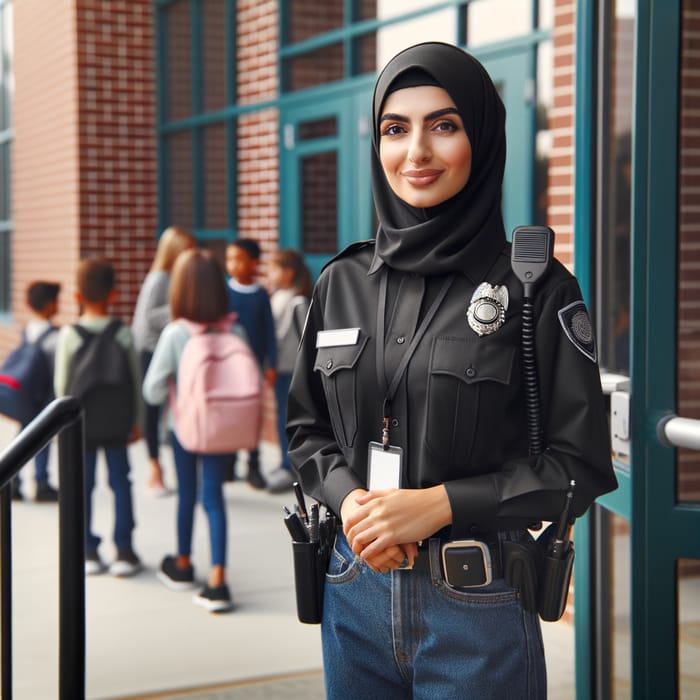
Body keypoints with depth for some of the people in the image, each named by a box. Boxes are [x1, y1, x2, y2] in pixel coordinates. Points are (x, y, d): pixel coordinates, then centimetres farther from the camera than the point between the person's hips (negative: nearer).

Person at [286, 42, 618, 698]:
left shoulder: (536, 287, -8)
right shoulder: (341, 283, 4)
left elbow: (581, 461, -7)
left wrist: (437, 503, -16)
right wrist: (349, 497, -9)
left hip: (475, 602, -4)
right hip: (354, 590, 4)